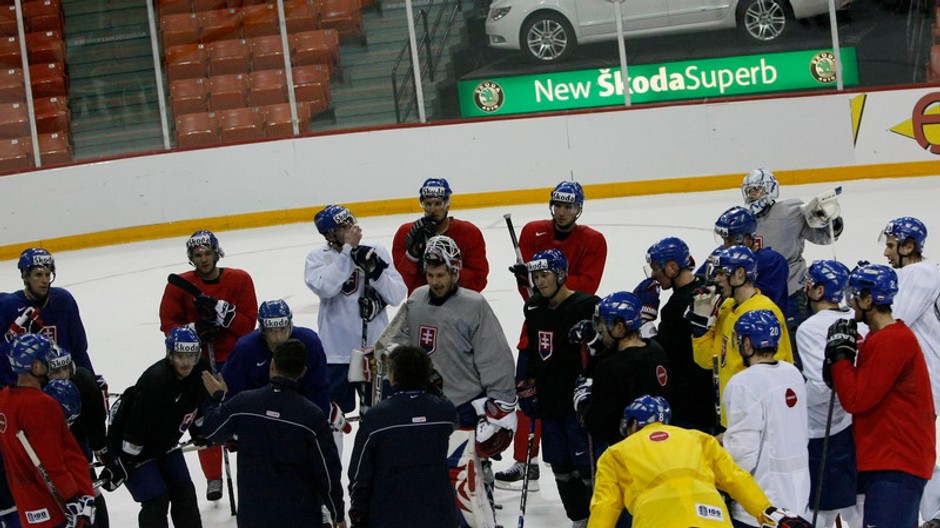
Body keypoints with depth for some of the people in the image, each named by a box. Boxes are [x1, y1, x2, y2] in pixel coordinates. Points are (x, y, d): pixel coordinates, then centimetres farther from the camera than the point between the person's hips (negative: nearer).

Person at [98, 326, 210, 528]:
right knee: (156, 500, -11)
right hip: (130, 445, -7)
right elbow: (135, 427, -31)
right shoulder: (156, 380, -34)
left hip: (164, 443, 7)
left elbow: (196, 403, 11)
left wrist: (199, 432, 22)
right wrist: (121, 464, -27)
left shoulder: (200, 372, -13)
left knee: (183, 491, 9)